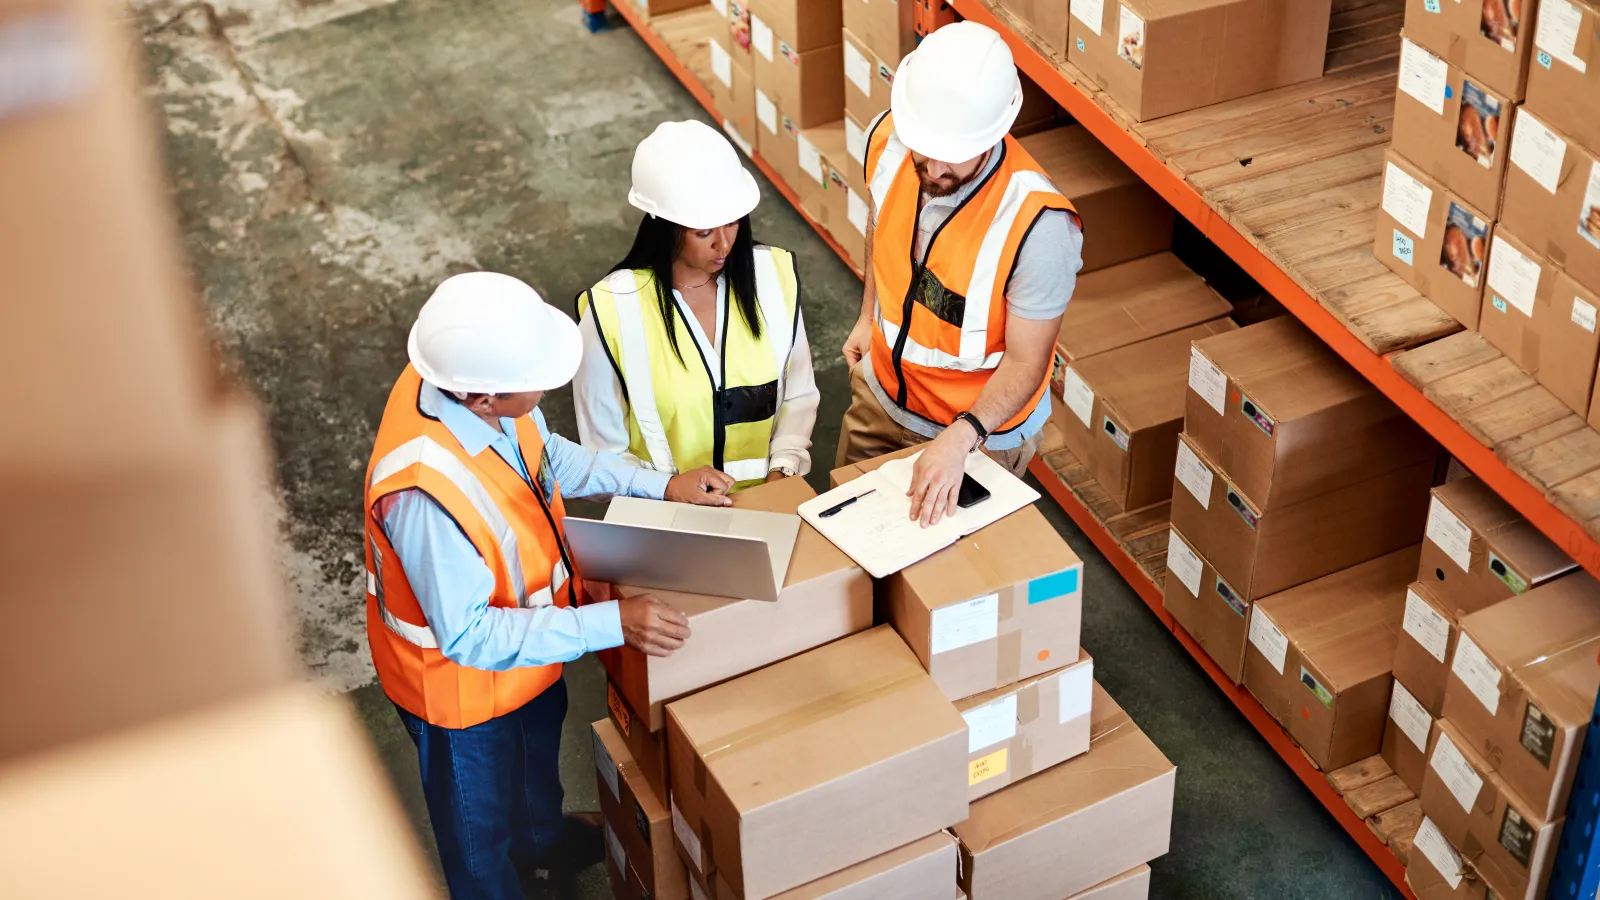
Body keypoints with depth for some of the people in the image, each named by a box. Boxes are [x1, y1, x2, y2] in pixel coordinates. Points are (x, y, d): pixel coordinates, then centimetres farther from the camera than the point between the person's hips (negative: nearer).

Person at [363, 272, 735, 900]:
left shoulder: (468, 379, -22)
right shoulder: (424, 492, -46)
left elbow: (548, 455, 0)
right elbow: (468, 637, -35)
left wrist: (661, 486, -6)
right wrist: (614, 624, -36)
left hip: (527, 641, 8)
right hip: (463, 679, -8)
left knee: (538, 752, 38)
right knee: (480, 819, 25)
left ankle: (542, 839, 68)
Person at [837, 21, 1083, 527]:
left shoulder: (1038, 224, -37)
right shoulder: (888, 140, -21)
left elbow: (1026, 361, -27)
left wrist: (960, 437, -42)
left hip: (981, 431, -5)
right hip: (880, 391, 5)